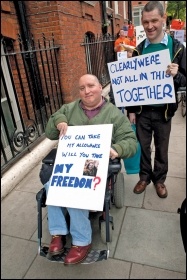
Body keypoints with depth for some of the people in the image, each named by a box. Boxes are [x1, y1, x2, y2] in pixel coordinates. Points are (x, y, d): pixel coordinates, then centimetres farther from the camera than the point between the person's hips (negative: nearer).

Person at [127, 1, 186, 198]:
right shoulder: (138, 50, 2)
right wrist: (130, 110, 1)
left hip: (163, 110, -1)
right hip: (142, 110, 2)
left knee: (161, 148, 13)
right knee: (143, 146, 13)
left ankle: (159, 179, 35)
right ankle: (145, 176, 34)